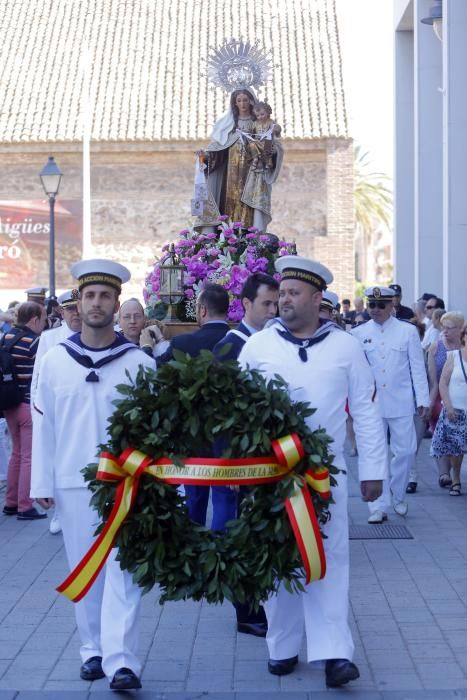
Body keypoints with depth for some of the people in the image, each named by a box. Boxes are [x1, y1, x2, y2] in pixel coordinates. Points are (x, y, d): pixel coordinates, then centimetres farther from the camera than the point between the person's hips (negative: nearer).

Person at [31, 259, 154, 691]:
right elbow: (44, 425, 5)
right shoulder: (55, 361, 3)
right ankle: (93, 650, 23)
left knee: (122, 568, -5)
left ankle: (121, 660, -8)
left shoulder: (139, 362, -1)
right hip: (73, 481, 2)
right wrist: (42, 483, 3)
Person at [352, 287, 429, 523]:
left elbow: (418, 368, 2)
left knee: (405, 452, 3)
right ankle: (378, 507, 8)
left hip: (401, 403, 0)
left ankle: (398, 497, 27)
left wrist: (423, 399, -2)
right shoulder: (358, 334, 3)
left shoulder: (408, 331, 1)